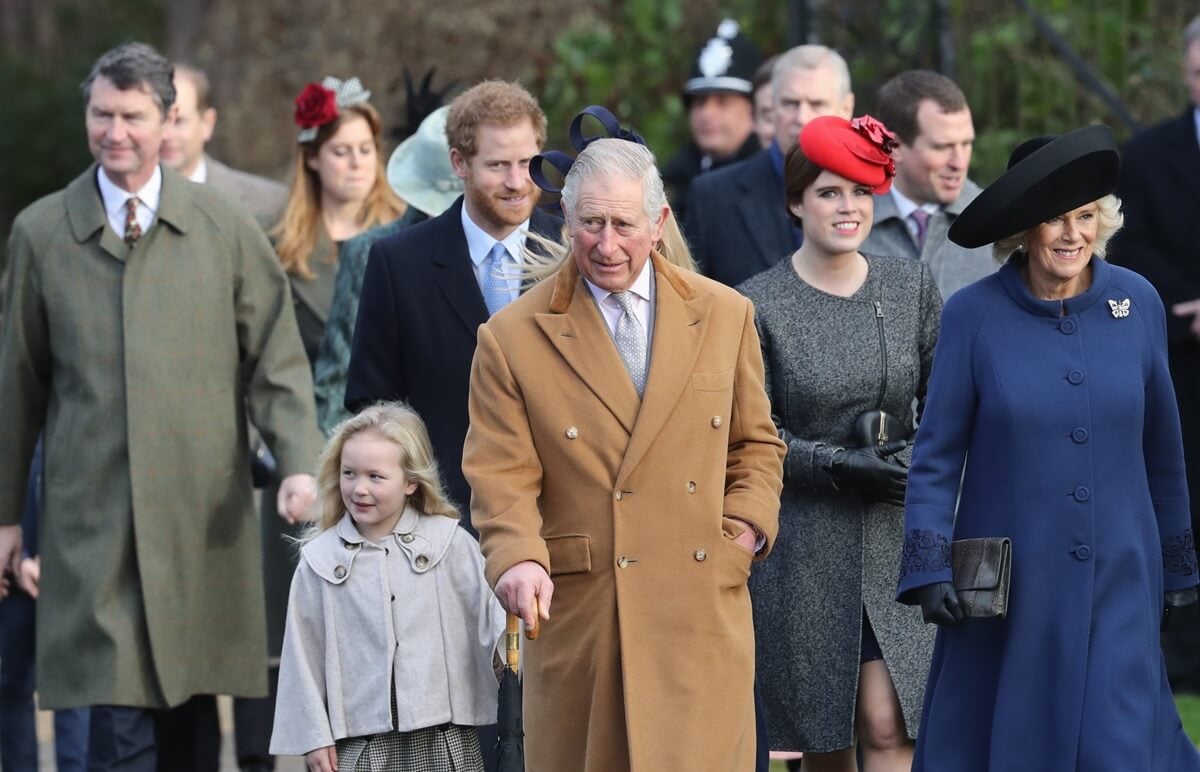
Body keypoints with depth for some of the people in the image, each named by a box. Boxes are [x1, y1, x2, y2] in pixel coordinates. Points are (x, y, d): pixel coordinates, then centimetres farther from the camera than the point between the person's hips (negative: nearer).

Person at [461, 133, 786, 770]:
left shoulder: (725, 316, 10)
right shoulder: (512, 339, 2)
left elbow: (756, 446, 19)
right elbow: (502, 477, -1)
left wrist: (746, 528, 2)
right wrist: (519, 558, -19)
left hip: (702, 616, 1)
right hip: (577, 617, -1)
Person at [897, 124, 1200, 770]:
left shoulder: (1137, 304, 0)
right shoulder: (973, 315, -7)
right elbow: (936, 454, -4)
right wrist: (929, 568, -11)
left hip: (1119, 580, 1)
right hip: (1007, 584, -1)